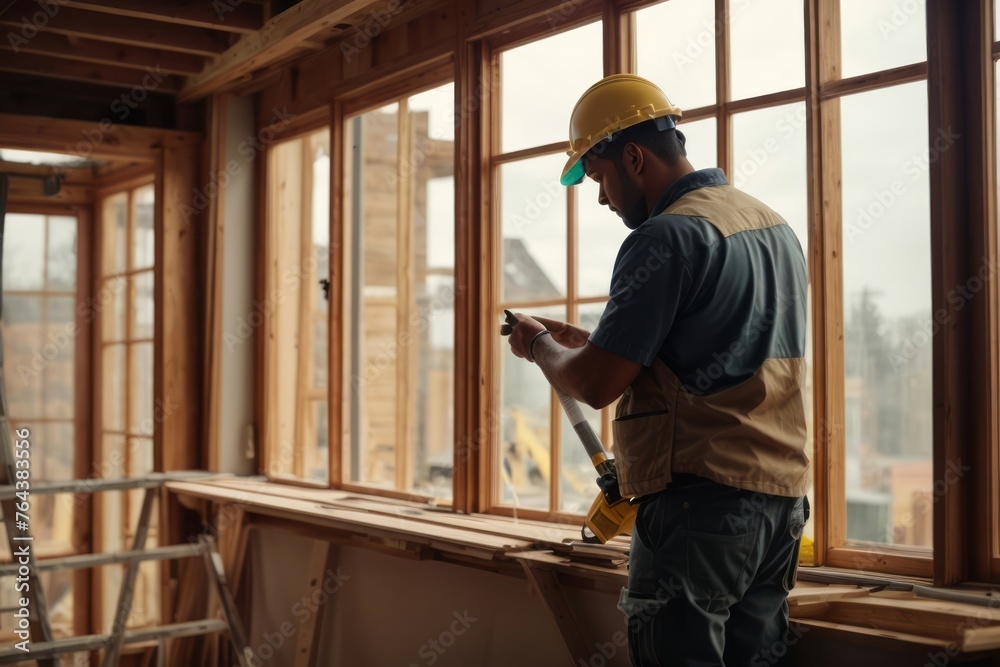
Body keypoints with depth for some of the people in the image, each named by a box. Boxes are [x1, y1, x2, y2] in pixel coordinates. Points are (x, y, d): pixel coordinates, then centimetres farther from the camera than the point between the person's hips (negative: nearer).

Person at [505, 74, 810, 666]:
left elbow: (595, 384, -15)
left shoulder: (666, 237, -13)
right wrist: (578, 339, 21)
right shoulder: (774, 224, 16)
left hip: (700, 504, -9)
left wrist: (540, 345, 6)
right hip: (782, 499, 9)